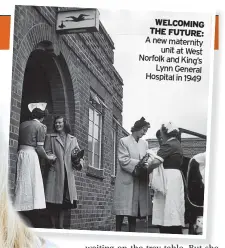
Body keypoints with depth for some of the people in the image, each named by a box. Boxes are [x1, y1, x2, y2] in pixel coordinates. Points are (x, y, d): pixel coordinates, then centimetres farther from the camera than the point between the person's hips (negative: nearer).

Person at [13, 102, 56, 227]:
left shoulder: (23, 124, 16)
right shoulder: (40, 126, -2)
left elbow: (18, 141, 15)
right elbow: (39, 148, -6)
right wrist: (48, 157, 9)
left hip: (20, 153, 6)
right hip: (31, 155, -6)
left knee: (21, 184, 6)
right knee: (31, 184, -5)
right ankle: (31, 222, -8)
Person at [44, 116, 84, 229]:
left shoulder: (73, 139, 19)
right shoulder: (50, 137, 13)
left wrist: (79, 163, -4)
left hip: (68, 174, 2)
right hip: (54, 173, -2)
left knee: (64, 203, 2)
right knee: (54, 204, -5)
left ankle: (60, 227, 6)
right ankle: (53, 227, 1)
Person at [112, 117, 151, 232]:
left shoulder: (144, 143, 14)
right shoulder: (124, 141, -2)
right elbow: (124, 161, -10)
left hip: (140, 182, 5)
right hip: (126, 182, -5)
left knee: (133, 212, 6)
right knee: (122, 211, -4)